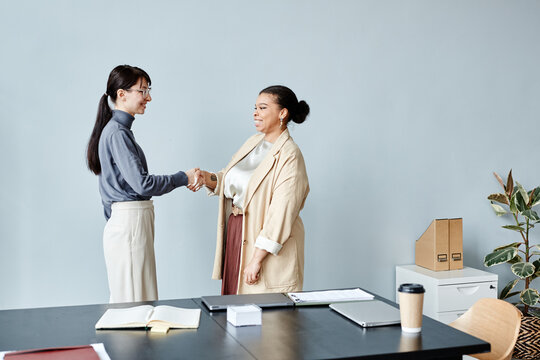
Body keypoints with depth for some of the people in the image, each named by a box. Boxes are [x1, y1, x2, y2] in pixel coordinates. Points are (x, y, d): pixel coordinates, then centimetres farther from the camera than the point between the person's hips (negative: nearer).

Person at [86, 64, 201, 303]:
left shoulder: (118, 129, 15)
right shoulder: (117, 133, -15)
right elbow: (142, 184, -19)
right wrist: (183, 178, -9)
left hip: (123, 220, 10)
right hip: (129, 222, -10)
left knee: (125, 299, 13)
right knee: (134, 302, -5)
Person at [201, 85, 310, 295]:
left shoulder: (289, 155, -16)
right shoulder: (253, 142, 10)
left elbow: (280, 215, -21)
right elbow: (230, 182, 16)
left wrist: (257, 259, -22)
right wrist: (206, 178, -4)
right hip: (236, 234, 7)